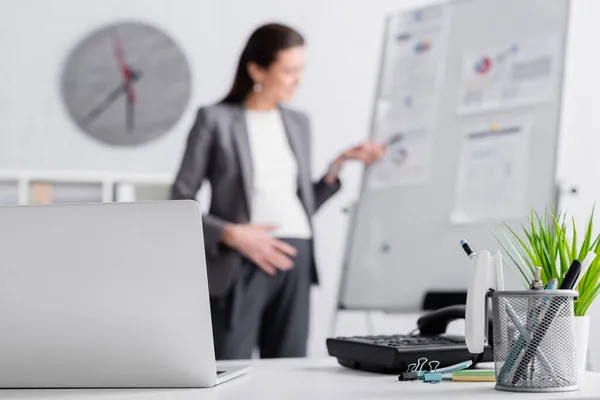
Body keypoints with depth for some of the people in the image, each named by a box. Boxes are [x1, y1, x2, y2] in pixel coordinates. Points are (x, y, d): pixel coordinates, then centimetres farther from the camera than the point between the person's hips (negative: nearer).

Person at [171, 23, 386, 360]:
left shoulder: (298, 123, 15)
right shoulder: (215, 120, -2)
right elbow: (179, 205, -3)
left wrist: (340, 165, 8)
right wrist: (231, 234, -15)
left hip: (293, 263, 5)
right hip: (239, 265, -5)